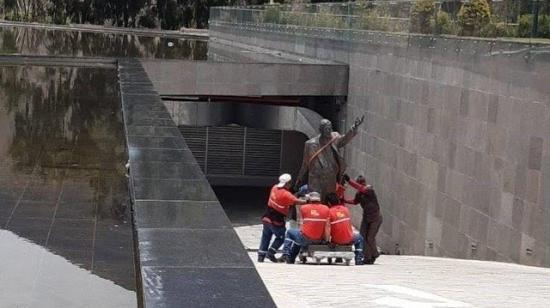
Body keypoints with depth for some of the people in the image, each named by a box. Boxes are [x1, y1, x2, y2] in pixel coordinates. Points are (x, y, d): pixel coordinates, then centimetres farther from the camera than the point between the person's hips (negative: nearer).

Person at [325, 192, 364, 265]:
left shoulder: (329, 212, -9)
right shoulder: (345, 209, 2)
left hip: (336, 241, -1)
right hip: (348, 240, 1)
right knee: (359, 238, 31)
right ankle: (358, 259, 19)